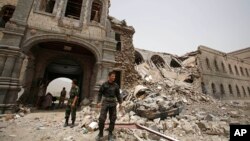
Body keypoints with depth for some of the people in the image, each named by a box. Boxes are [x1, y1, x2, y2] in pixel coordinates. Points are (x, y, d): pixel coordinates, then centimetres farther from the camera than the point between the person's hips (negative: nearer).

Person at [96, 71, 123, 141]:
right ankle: (100, 133, 17)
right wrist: (98, 102, -10)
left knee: (112, 119, 5)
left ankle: (110, 134, 22)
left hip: (113, 103, 2)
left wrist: (120, 102, 2)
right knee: (102, 118, -5)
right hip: (105, 102, -2)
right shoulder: (104, 84, -2)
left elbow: (118, 94, 8)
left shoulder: (116, 85, 4)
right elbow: (100, 93, 0)